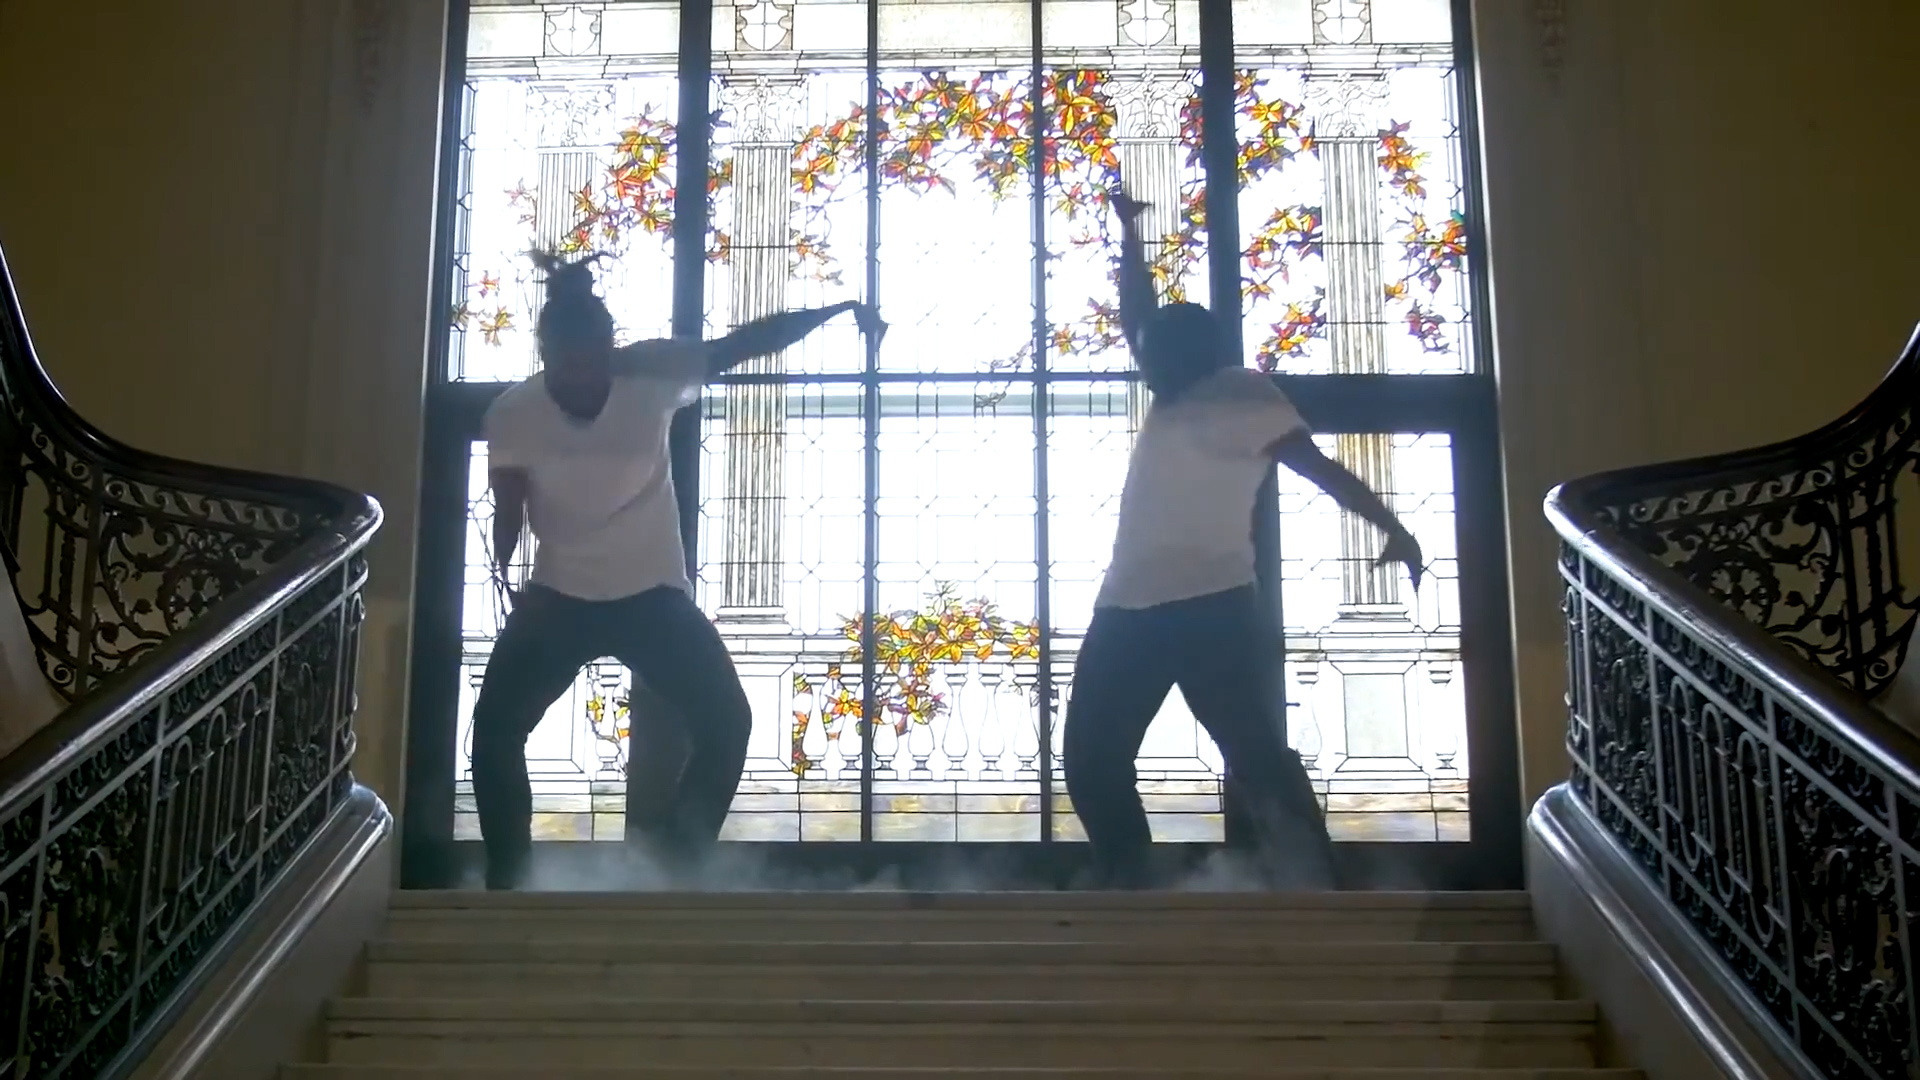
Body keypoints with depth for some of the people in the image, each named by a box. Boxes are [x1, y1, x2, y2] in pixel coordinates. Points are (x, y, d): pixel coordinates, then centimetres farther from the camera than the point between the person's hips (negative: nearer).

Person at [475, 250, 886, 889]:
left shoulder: (651, 374, -14)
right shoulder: (512, 415, -12)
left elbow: (742, 344, -14)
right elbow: (507, 511, -3)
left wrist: (839, 309, -20)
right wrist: (502, 572, -21)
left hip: (653, 595, 0)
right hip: (559, 597, 0)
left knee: (726, 723, -13)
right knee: (494, 727, -13)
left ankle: (673, 873, 5)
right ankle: (508, 885, 3)